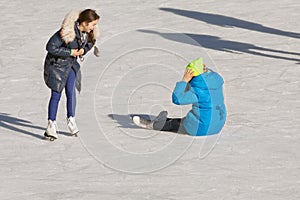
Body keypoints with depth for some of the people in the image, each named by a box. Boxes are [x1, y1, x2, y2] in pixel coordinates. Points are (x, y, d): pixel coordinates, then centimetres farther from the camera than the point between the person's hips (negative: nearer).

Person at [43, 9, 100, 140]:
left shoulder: (87, 32, -9)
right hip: (57, 64, -6)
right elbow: (50, 47, -28)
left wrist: (83, 50, -7)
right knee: (56, 95, -3)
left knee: (71, 92, 3)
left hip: (71, 63, 6)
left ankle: (71, 120, 20)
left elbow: (89, 42, 14)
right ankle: (51, 124, 6)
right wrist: (70, 52, -25)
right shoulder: (68, 31, -31)